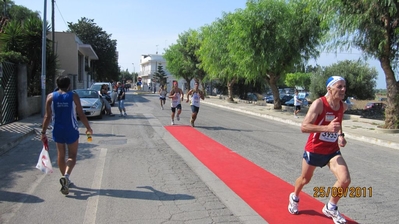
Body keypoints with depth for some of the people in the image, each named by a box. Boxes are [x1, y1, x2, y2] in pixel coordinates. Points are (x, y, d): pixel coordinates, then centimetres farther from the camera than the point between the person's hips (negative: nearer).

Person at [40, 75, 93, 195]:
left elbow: (47, 116, -3)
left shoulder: (50, 97, 0)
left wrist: (43, 132, 3)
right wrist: (88, 128, 7)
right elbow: (81, 115, -5)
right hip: (71, 130, -2)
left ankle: (65, 178, 26)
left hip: (57, 130, 3)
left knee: (61, 155, 17)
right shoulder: (74, 96, -5)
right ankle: (66, 176, -18)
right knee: (72, 156, 6)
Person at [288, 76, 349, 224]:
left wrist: (340, 135, 5)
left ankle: (330, 208, 14)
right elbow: (304, 127, -27)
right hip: (314, 149, -4)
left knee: (345, 180, -13)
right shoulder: (319, 104, -21)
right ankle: (294, 198, 49)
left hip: (332, 150, 4)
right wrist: (327, 128, -39)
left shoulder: (343, 106, 0)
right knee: (305, 179, 15)